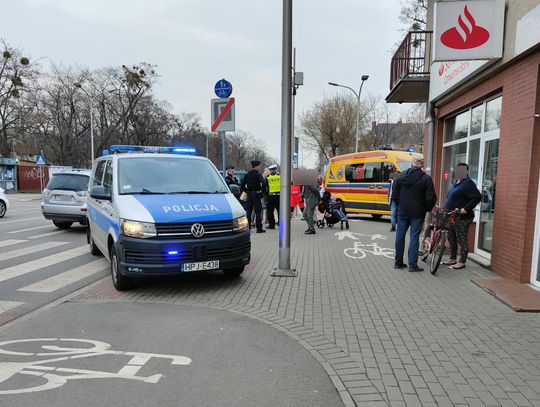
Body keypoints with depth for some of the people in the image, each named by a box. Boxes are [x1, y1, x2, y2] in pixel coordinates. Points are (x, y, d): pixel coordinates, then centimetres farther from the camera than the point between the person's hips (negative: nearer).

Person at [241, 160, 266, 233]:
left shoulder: (247, 175, 9)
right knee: (258, 212, -1)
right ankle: (259, 228, 1)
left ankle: (248, 227, 13)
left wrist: (247, 191, 12)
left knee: (248, 212, 10)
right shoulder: (258, 174, -9)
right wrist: (262, 191, -12)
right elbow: (263, 183, -24)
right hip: (256, 195, -5)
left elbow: (242, 186, 8)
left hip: (249, 195, 5)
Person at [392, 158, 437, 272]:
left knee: (400, 236, 11)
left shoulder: (401, 177, 1)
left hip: (402, 212, 3)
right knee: (414, 237, 1)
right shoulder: (426, 179, -8)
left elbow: (395, 196, 3)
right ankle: (413, 264, 2)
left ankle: (398, 262, 18)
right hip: (417, 213, -3)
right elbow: (430, 198, -10)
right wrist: (427, 209, 7)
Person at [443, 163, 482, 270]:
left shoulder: (468, 183, -13)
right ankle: (453, 259, 26)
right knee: (451, 238, 15)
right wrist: (446, 208, 17)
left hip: (462, 217, -10)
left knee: (462, 240, -2)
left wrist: (466, 208, -24)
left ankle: (462, 262, 6)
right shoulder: (457, 183, 16)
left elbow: (478, 197, -21)